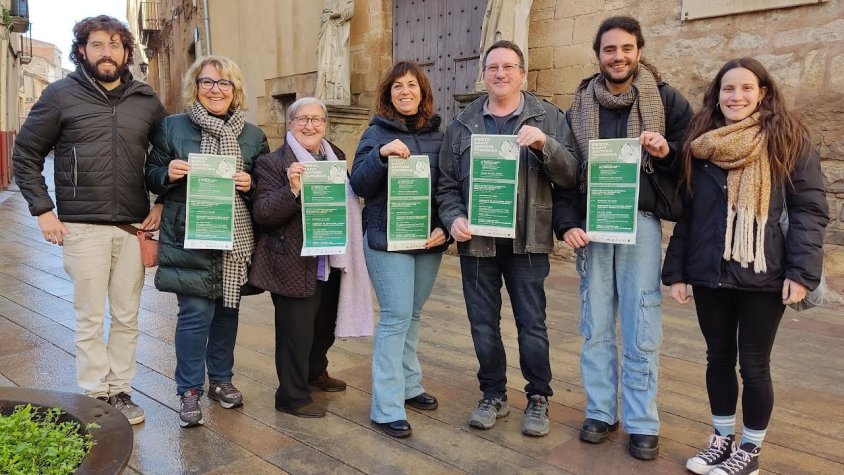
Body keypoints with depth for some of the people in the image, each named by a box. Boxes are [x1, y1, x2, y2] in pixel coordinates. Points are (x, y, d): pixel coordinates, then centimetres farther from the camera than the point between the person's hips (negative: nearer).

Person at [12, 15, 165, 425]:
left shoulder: (146, 100, 7)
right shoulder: (61, 95, 1)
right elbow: (25, 155, 6)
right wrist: (43, 209, -3)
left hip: (133, 227, 3)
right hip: (82, 227, -2)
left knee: (127, 318, 9)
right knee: (90, 320, 4)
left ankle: (119, 390, 23)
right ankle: (94, 396, 17)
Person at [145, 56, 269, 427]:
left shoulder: (252, 135, 9)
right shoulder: (172, 127, 3)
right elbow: (151, 176, 7)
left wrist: (250, 185, -9)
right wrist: (168, 173, -15)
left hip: (235, 239, 3)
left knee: (227, 309, 13)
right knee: (195, 313, -4)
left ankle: (220, 379, 31)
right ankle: (189, 391, 12)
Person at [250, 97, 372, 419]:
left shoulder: (336, 157, 11)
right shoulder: (273, 163, -9)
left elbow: (349, 201, 23)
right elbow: (262, 214, -17)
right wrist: (292, 190, -32)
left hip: (332, 264, 7)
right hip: (296, 267, -7)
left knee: (326, 325, 22)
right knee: (296, 331, 1)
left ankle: (315, 372, 45)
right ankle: (292, 396, 19)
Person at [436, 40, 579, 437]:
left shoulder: (549, 118, 3)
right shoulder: (461, 125, 8)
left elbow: (570, 176, -6)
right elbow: (447, 185, 9)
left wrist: (545, 145, -23)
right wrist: (454, 218, -9)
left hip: (527, 241, -2)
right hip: (477, 241, 2)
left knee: (532, 323, 5)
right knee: (483, 323, 10)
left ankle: (538, 399, 23)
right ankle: (493, 395, 27)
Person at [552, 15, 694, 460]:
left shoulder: (667, 100, 3)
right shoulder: (579, 107, 8)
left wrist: (667, 152, -16)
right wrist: (567, 223, -2)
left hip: (640, 222, -2)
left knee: (641, 330, 2)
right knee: (595, 326, 9)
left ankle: (641, 423, 15)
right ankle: (600, 411, 23)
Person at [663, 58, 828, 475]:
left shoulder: (789, 140, -3)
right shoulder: (699, 144, 7)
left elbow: (810, 209, -5)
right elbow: (685, 211, 8)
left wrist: (802, 271, -15)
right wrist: (676, 270, 4)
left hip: (763, 276, -3)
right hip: (709, 274, 3)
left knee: (754, 363, 6)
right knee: (719, 357, 14)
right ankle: (722, 438, 31)